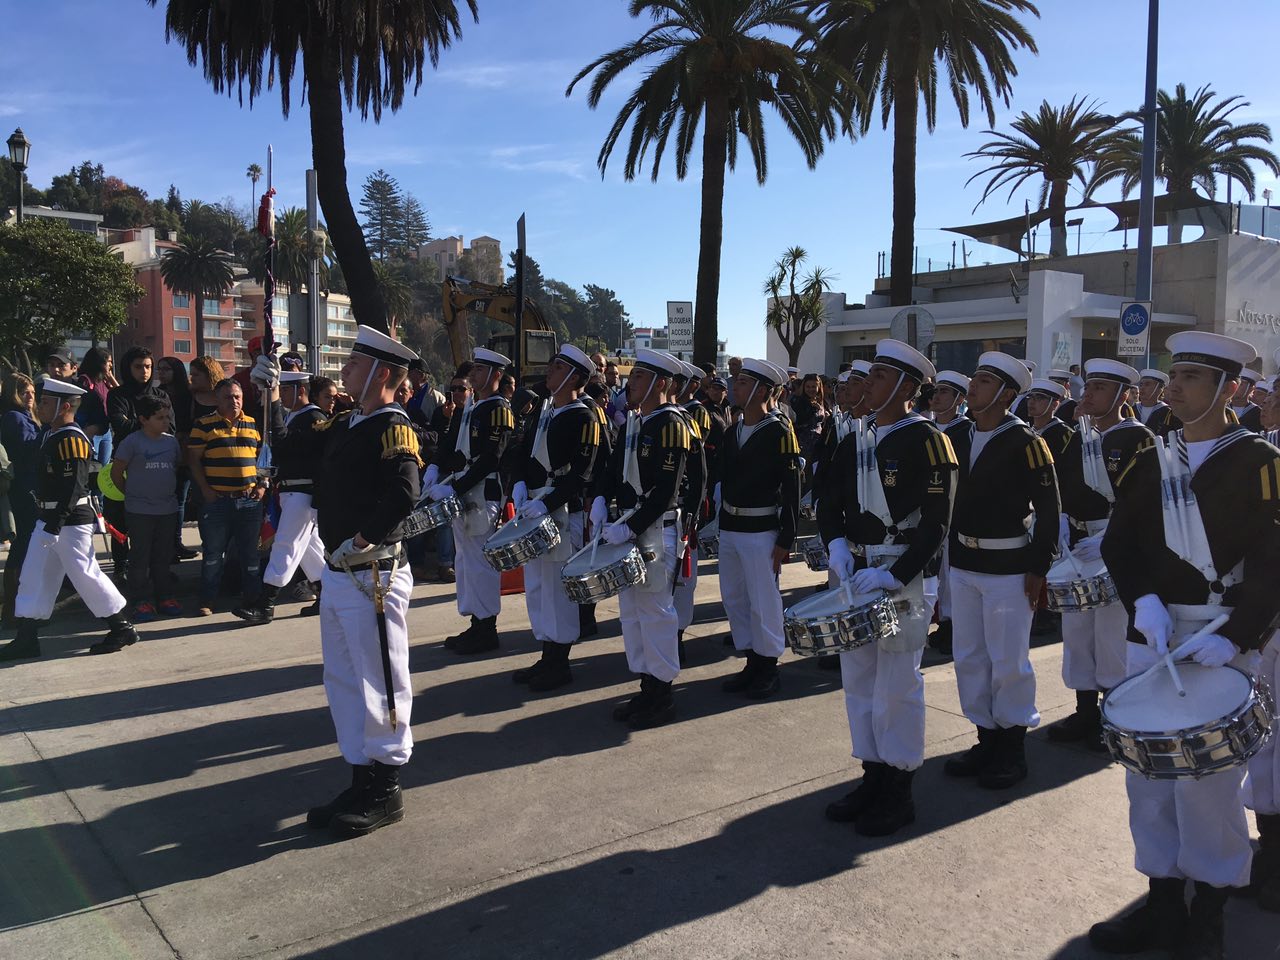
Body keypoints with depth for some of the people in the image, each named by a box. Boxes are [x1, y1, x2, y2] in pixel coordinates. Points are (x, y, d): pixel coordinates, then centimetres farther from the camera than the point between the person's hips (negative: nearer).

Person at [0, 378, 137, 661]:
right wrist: (46, 521, 20)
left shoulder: (71, 439, -17)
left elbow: (73, 486, -23)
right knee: (33, 575, 9)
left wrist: (54, 524, -25)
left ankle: (122, 629, 9)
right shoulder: (51, 436, 12)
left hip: (70, 522, -10)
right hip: (49, 519, 10)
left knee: (84, 574, -3)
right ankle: (26, 639, 15)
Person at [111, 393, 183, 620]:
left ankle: (165, 597, 21)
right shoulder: (133, 442, -8)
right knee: (140, 558, 2)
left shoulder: (172, 441, 6)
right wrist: (130, 492, 1)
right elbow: (116, 471, -4)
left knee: (163, 558, 13)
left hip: (168, 508, 5)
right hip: (139, 510, -4)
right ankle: (142, 601, 8)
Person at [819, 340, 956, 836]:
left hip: (902, 577, -7)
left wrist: (894, 576, -21)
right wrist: (836, 545, -5)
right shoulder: (856, 441, 10)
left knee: (896, 687, 2)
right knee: (859, 680, 13)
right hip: (856, 573, 7)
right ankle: (873, 777, 28)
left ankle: (899, 793, 17)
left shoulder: (926, 441, -11)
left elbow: (936, 523, -15)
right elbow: (830, 502, 14)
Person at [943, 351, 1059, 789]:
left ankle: (1013, 748, 18)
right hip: (962, 563, 7)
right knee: (968, 658, 12)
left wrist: (1038, 568, -13)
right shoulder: (958, 438, 7)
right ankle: (987, 737, 27)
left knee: (1008, 660, 3)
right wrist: (949, 552, 11)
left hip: (1008, 568, -6)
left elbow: (1048, 510, -11)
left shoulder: (1024, 442, -11)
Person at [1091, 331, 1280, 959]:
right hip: (1152, 637, 5)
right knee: (1149, 777, 9)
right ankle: (1163, 903, 25)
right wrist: (1143, 600, -13)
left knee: (1207, 782, 1)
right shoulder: (1148, 462, 10)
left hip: (1222, 643, -4)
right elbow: (1119, 543, 5)